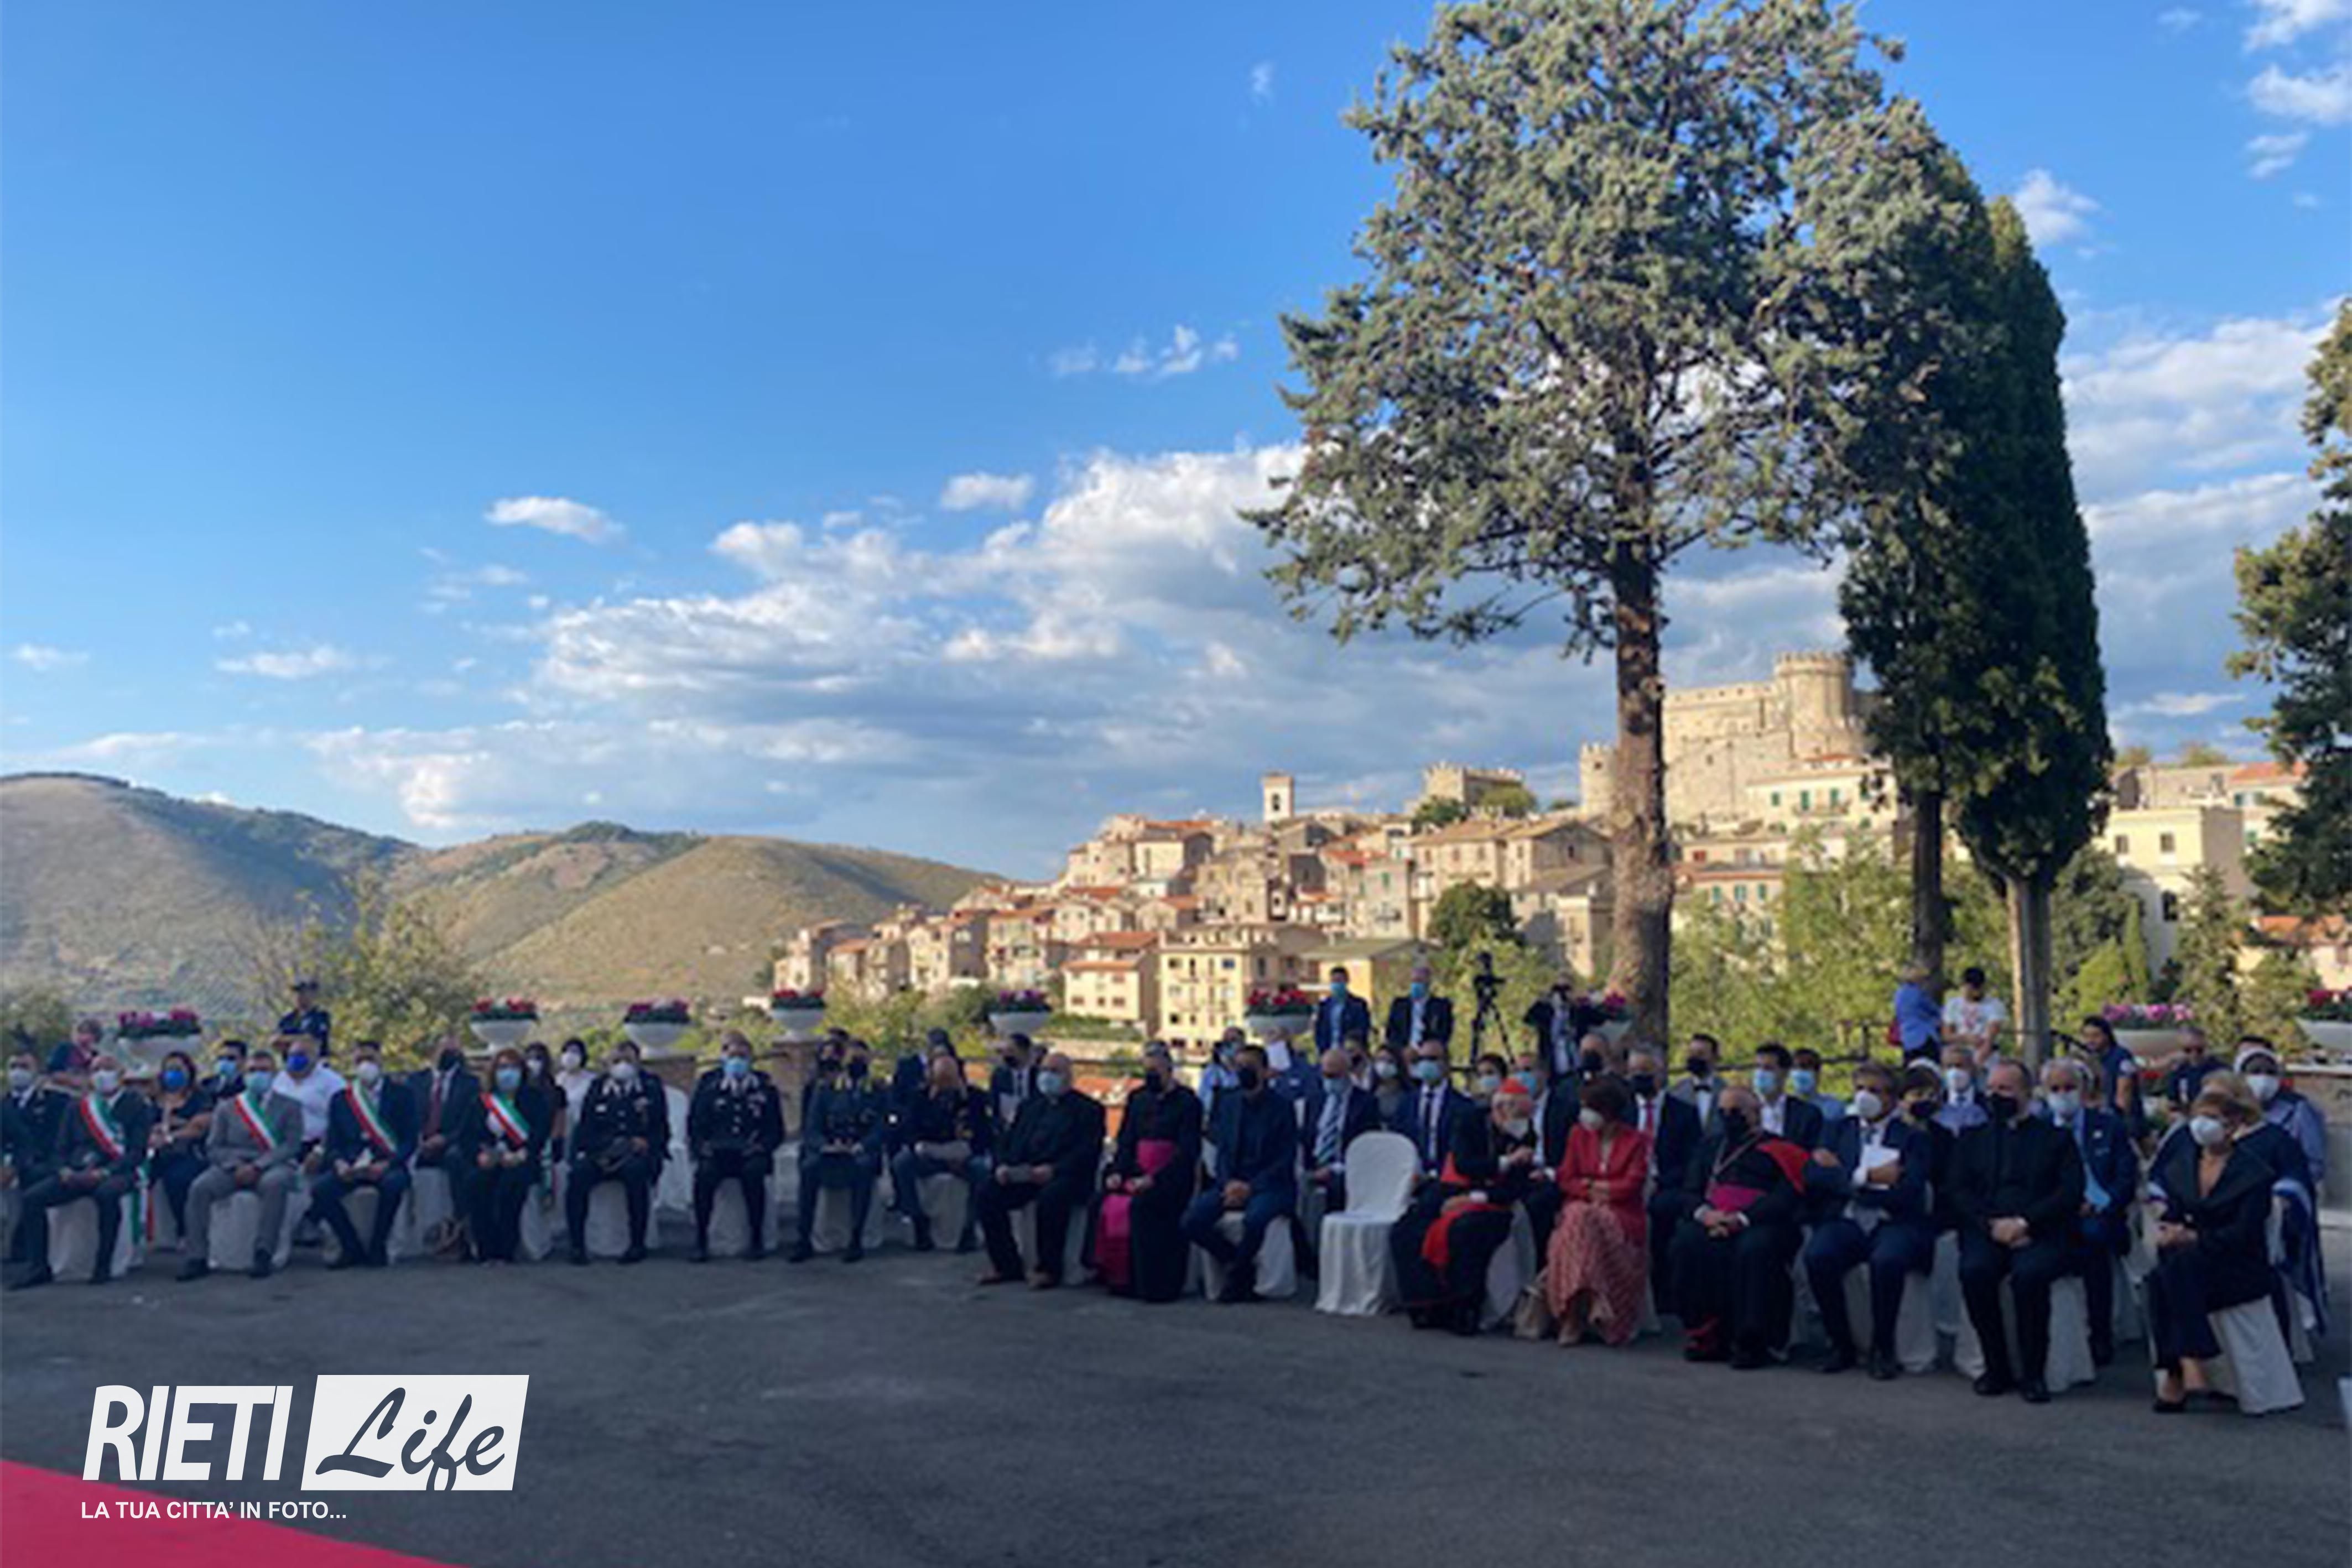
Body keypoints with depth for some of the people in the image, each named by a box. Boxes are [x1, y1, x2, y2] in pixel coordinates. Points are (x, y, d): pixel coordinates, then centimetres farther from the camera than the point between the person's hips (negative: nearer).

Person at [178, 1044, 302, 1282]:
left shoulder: (290, 1106, 12)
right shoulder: (226, 1108, 19)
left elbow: (291, 1146, 0)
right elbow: (214, 1147, 10)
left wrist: (258, 1166, -15)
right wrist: (235, 1166, -11)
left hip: (272, 1166, -3)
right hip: (233, 1167, 3)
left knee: (275, 1183, -37)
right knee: (199, 1187, -26)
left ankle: (263, 1253, -33)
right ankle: (198, 1258, -23)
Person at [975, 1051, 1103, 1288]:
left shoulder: (1088, 1109, 6)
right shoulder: (1030, 1105, 25)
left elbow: (1087, 1152, -7)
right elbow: (1009, 1140, 18)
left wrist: (1053, 1170, -22)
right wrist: (1003, 1165, -4)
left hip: (1062, 1175, -5)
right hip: (1022, 1172, 6)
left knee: (1050, 1197, -37)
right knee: (988, 1194, -19)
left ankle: (1049, 1269, -20)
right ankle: (1006, 1264, -7)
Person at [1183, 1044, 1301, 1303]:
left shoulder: (1281, 1107, -4)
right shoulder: (1229, 1104, 12)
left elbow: (1286, 1159, -8)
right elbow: (1222, 1149, 10)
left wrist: (1250, 1187, -17)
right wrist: (1228, 1182, -9)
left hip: (1269, 1185, -5)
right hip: (1232, 1183, 5)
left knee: (1254, 1219, -37)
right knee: (1192, 1221, -18)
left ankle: (1237, 1277, -8)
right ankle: (1244, 1268, 2)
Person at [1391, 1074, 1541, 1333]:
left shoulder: (1527, 1135, -1)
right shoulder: (1470, 1119, -4)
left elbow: (1517, 1189, -7)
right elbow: (1463, 1165, -15)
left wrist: (1475, 1198, -18)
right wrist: (1505, 1162, -23)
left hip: (1490, 1202, -1)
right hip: (1452, 1191, 2)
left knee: (1464, 1231, -36)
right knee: (1405, 1234, -22)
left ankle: (1464, 1310, -22)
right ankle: (1430, 1305, -8)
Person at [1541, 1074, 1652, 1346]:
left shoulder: (1637, 1140, 7)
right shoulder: (1578, 1136, 16)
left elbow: (1633, 1185, -4)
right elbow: (1565, 1180, 8)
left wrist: (1591, 1184, -3)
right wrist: (1591, 1191, -9)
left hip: (1621, 1214, -3)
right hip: (1582, 1209, 3)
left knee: (1585, 1223, -36)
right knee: (1574, 1221, -34)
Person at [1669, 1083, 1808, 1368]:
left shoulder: (1777, 1148, 10)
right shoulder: (1708, 1146, 26)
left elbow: (1785, 1197, -5)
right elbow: (1689, 1191, 16)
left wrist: (1742, 1219, -17)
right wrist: (1705, 1213, -8)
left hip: (1761, 1224, -4)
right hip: (1712, 1223, 4)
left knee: (1754, 1248, -37)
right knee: (1687, 1241, -28)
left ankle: (1752, 1342, -26)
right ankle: (1707, 1336, -22)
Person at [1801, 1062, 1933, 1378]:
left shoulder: (1914, 1136, 8)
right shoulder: (1839, 1129, 18)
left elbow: (1907, 1194, -7)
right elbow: (1813, 1176, 3)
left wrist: (1842, 1175, -4)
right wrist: (1865, 1177, -10)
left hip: (1894, 1223, -3)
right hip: (1846, 1221, 3)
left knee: (1888, 1259, -35)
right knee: (1817, 1256, -29)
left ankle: (1883, 1348, -13)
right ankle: (1841, 1345, -9)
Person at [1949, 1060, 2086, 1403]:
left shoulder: (2055, 1137, 15)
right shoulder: (1971, 1138, 21)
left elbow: (2071, 1193, 0)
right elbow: (1959, 1193, 9)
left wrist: (2024, 1222, -13)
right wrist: (1992, 1224, -10)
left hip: (2041, 1234, -2)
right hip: (1986, 1233, 2)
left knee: (2029, 1274, -34)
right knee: (1974, 1271, -30)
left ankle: (2033, 1371, -15)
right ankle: (1996, 1367, -13)